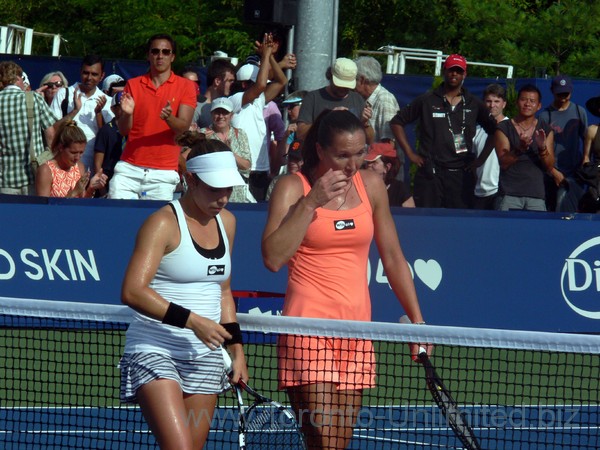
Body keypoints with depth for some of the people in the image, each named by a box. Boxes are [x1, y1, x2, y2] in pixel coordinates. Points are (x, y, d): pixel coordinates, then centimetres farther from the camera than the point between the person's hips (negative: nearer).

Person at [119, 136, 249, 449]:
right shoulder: (164, 223, -11)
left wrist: (236, 349, 16)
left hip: (204, 357, 7)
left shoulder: (226, 222, 12)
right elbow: (133, 292, -21)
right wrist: (192, 321, -24)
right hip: (154, 352, -7)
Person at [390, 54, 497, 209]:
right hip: (430, 173, -1)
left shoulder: (474, 104, 11)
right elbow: (397, 122, 10)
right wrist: (410, 154, 3)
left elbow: (493, 131, 21)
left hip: (461, 173, 1)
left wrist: (481, 159, 11)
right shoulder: (427, 101, 7)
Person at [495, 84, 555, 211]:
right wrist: (520, 149, -20)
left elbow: (549, 167, 7)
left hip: (536, 196, 2)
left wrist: (542, 148, -12)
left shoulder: (545, 130, 12)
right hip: (509, 194, -2)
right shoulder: (504, 128, 5)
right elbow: (503, 163, -4)